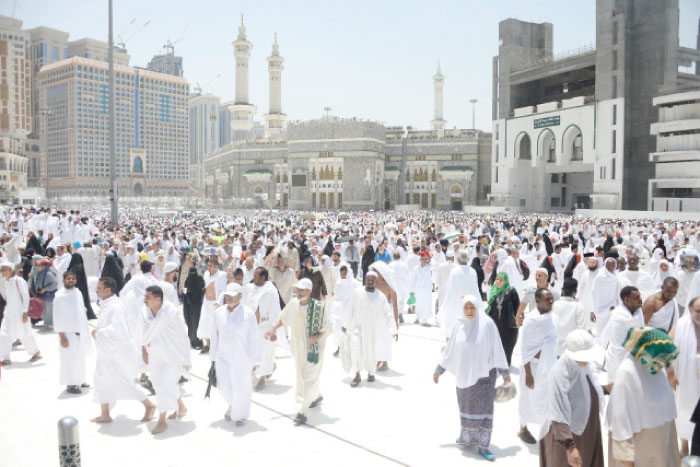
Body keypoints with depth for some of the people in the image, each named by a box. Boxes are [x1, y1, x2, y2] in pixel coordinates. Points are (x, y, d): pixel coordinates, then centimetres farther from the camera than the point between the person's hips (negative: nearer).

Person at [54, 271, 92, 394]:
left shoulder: (78, 293, 6)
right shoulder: (60, 296, -12)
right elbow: (57, 318, -13)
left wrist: (86, 331, 14)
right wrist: (62, 336, -16)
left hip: (80, 331, 6)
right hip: (68, 333, -6)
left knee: (80, 357, 14)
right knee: (70, 359, 0)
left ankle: (79, 380, 28)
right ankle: (70, 385, 11)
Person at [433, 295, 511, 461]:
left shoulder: (487, 324, -12)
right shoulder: (458, 326, -2)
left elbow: (497, 349, -5)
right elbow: (449, 350, 7)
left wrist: (505, 373, -1)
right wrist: (438, 370, 11)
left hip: (484, 373, -3)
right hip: (464, 373, 4)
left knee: (483, 408, -3)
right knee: (467, 406, 13)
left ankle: (483, 446, 3)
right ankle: (467, 436, 32)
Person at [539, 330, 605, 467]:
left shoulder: (584, 366, -6)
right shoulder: (560, 373, -29)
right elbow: (559, 416, -29)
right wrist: (569, 445, -32)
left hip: (587, 432, 7)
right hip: (566, 433, -7)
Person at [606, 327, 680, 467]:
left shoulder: (651, 365, -7)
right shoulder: (627, 372, -28)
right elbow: (620, 414, -24)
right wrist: (625, 453, -19)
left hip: (658, 437, 7)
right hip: (637, 439, -7)